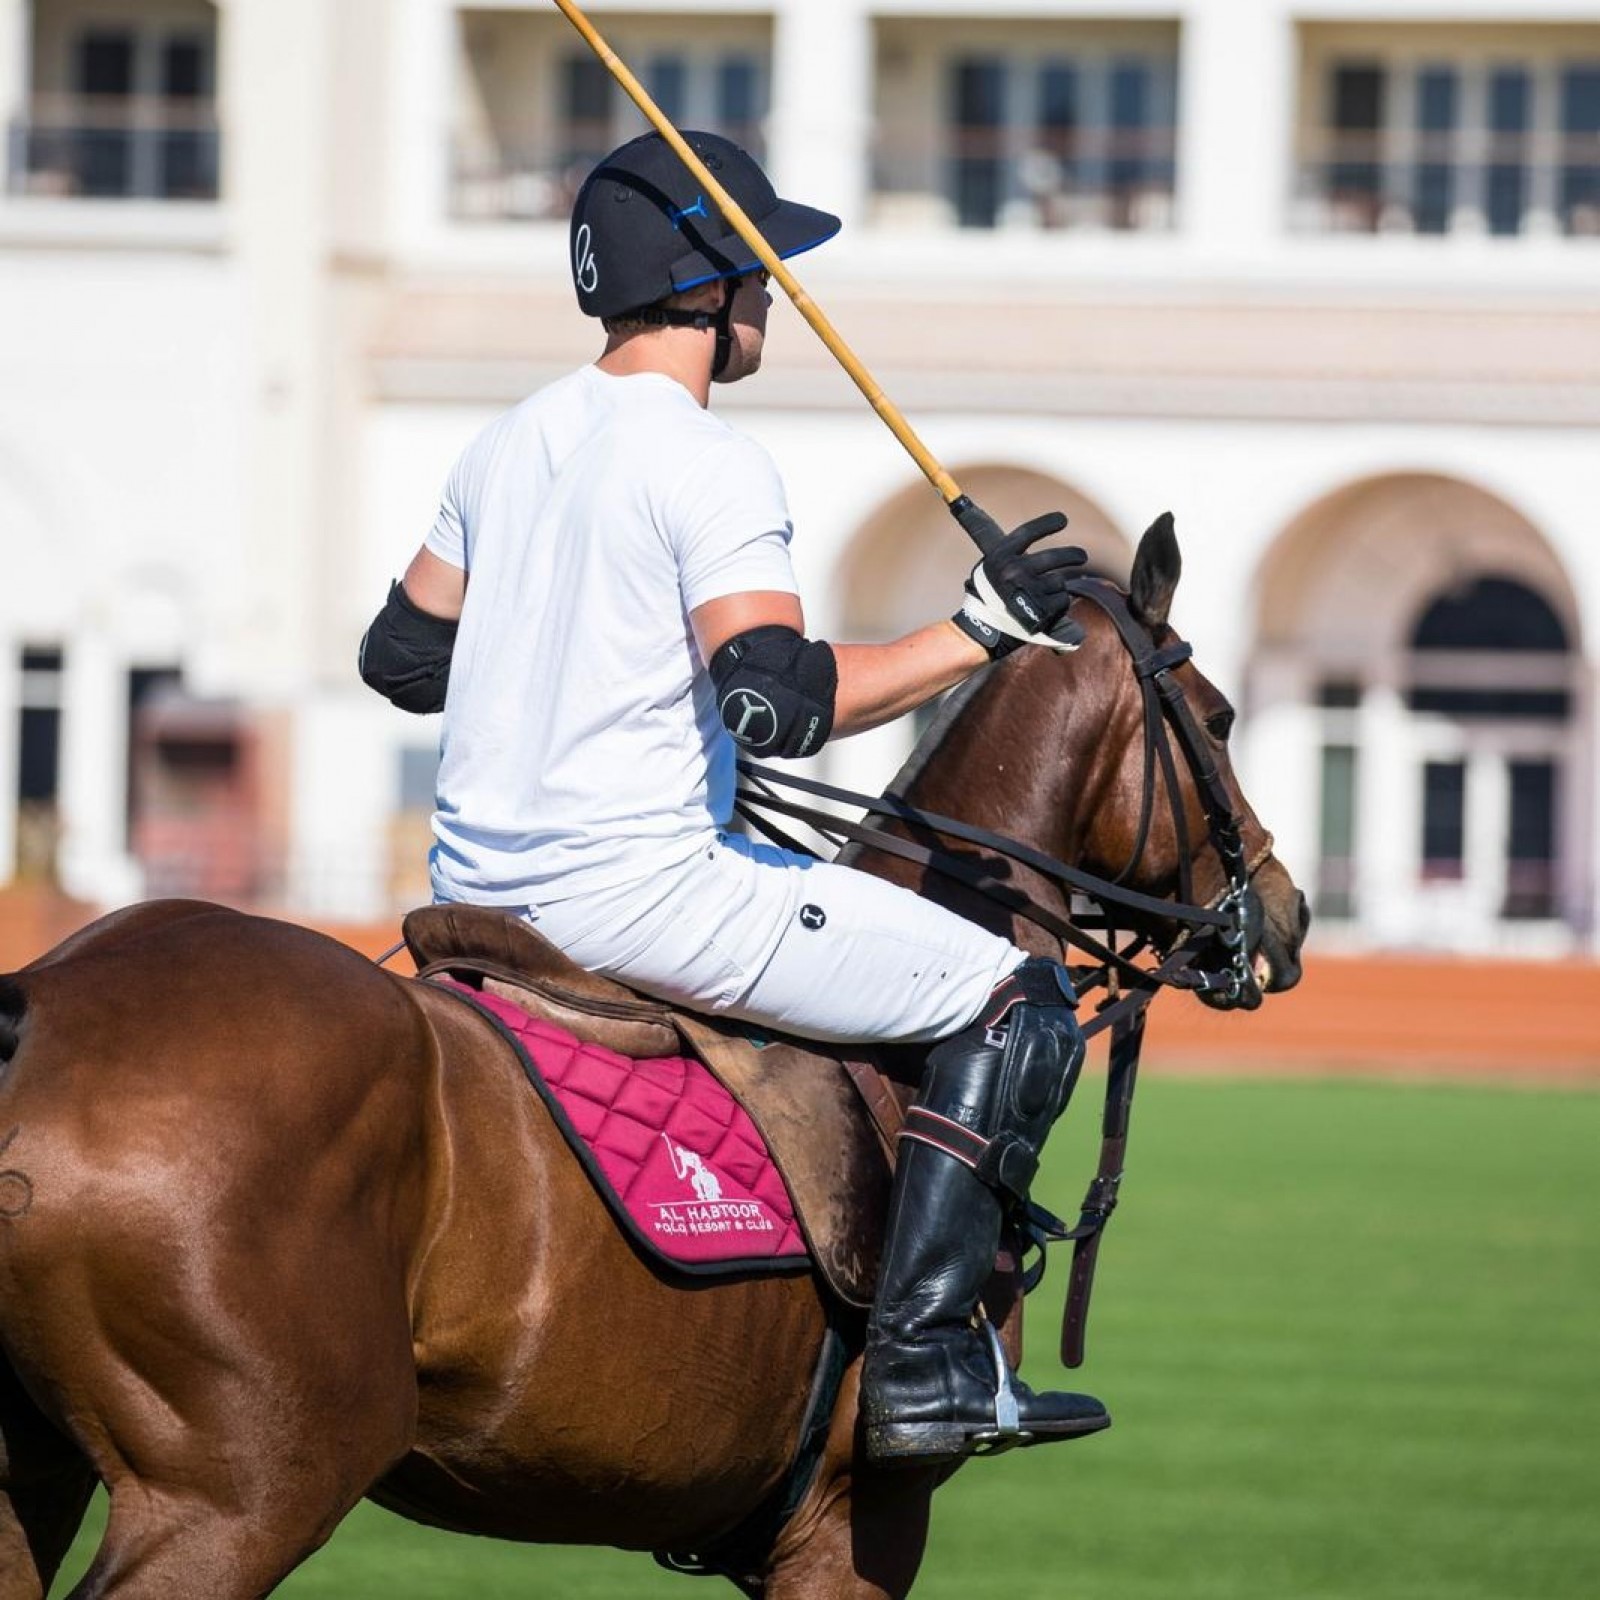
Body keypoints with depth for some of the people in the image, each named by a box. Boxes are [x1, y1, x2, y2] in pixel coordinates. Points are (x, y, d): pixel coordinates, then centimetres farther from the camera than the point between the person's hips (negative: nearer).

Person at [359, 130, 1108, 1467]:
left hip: (476, 891, 9)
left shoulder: (510, 445, 12)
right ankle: (922, 1357, -12)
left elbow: (400, 658, 21)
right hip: (633, 888, -9)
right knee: (1016, 1002, -4)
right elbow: (780, 700, -24)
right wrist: (980, 630, -17)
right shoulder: (710, 465, -13)